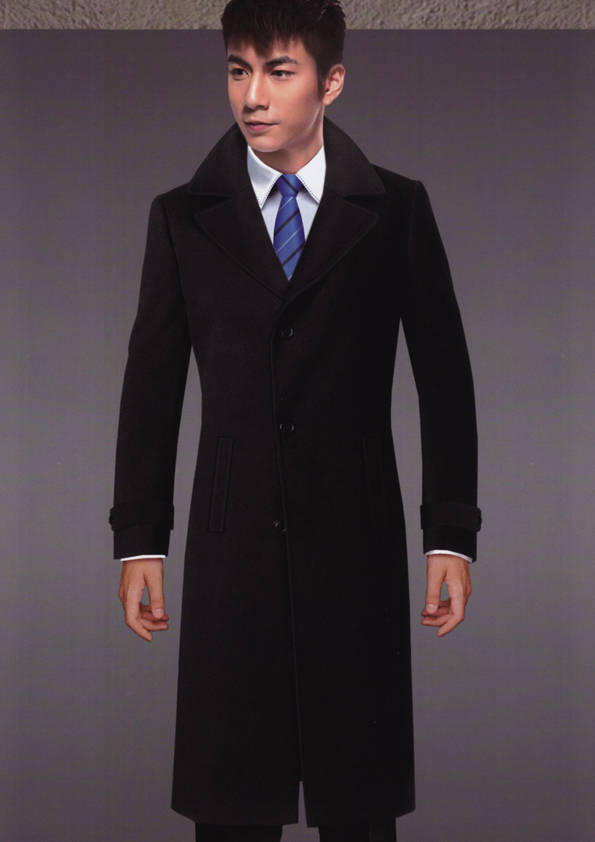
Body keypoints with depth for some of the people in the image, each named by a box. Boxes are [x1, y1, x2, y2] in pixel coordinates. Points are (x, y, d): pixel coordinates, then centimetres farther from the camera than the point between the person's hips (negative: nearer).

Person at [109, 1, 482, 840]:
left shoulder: (396, 209, 2)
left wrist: (453, 534, -2)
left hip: (356, 535, -1)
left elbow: (443, 374, 2)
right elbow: (152, 383, 6)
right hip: (231, 541, 1)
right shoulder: (183, 217, 5)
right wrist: (139, 541, 3)